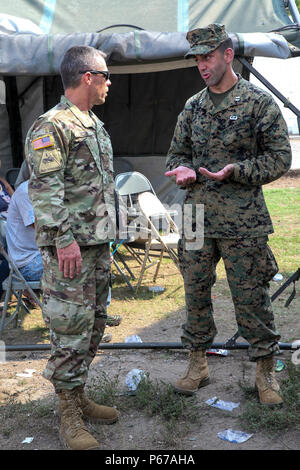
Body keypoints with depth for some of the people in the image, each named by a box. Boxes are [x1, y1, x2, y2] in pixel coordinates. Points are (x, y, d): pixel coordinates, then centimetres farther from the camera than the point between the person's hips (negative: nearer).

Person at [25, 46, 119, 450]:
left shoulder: (95, 125, 18)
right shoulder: (51, 127, -12)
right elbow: (44, 190, -19)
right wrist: (64, 238, -23)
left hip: (99, 243, 9)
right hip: (70, 248, -9)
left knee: (94, 325, 14)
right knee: (71, 330, -4)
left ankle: (79, 397, 28)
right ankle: (69, 415, 8)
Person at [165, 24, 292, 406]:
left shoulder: (259, 103, -3)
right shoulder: (192, 107, 12)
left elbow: (279, 158, -5)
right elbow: (177, 153, 18)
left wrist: (236, 170, -18)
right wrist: (183, 171, -5)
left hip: (242, 222, -4)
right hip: (197, 217, 5)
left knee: (250, 298, 2)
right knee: (195, 293, 11)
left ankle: (265, 370, 20)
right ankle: (197, 364, 27)